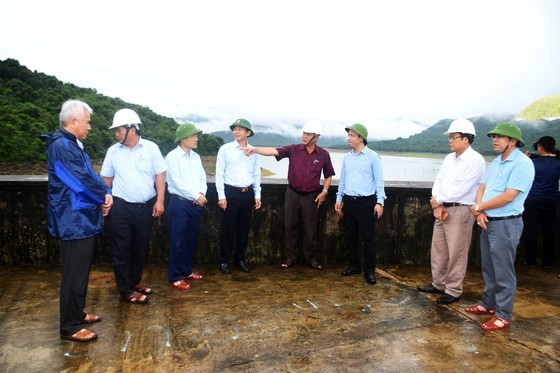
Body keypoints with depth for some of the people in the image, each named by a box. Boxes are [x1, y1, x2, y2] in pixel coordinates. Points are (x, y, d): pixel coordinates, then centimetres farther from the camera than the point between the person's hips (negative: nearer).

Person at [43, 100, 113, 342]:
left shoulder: (73, 145, 14)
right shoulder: (61, 146, -19)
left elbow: (91, 175, 13)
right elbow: (81, 181, -23)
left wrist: (106, 193, -5)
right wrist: (104, 198, -6)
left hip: (83, 220, 10)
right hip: (73, 222, -10)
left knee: (80, 271, 20)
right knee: (74, 274, 0)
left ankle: (77, 313, 35)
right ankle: (69, 327, 14)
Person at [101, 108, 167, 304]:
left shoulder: (151, 148, -2)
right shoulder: (113, 151, 2)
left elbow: (160, 175, 0)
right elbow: (107, 178, 10)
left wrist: (160, 201, -5)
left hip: (146, 206, 0)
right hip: (121, 207, 0)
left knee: (141, 248, 13)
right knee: (122, 250, 4)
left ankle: (135, 281, 33)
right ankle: (126, 291, 17)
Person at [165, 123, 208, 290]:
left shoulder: (196, 157, 12)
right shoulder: (172, 156, -10)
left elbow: (202, 177, 10)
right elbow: (177, 182, -16)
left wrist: (202, 193, -9)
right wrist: (196, 196, -13)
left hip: (196, 204, 7)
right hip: (179, 203, -7)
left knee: (192, 240, 15)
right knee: (177, 241, 0)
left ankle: (186, 270, 31)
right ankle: (174, 277, 12)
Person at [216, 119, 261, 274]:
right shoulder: (225, 149, -2)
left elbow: (256, 174, 12)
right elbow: (219, 173, -3)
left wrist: (257, 195, 9)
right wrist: (221, 196, -8)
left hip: (248, 193, 3)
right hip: (230, 192, -3)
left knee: (243, 229, 11)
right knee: (228, 229, 3)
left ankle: (239, 259, 25)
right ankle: (224, 261, 18)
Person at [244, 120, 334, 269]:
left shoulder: (324, 155, -4)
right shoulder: (294, 149, -7)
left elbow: (328, 175, 9)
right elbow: (274, 151, -20)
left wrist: (324, 191, -1)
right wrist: (255, 149, -34)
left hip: (311, 196, 0)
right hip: (293, 194, 1)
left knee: (310, 229, 8)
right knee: (291, 227, 9)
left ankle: (311, 258, 25)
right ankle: (291, 257, 24)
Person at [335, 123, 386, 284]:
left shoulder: (373, 156, -4)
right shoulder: (347, 158, 10)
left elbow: (379, 181, -6)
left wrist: (380, 202, -11)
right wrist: (339, 199, 13)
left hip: (366, 202, -5)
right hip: (349, 201, 5)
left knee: (368, 237, 0)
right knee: (349, 235, 10)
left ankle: (369, 270, 11)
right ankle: (354, 265, 25)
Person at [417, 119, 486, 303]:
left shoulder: (475, 160, -12)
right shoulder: (449, 158, 13)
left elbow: (461, 189, -19)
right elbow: (438, 181, 9)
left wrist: (438, 200, -9)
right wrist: (437, 204, -6)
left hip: (460, 211, -8)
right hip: (442, 209, 8)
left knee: (456, 253, 1)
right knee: (438, 249, 14)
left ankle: (453, 291, 15)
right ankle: (438, 284, 29)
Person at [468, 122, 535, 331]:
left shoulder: (522, 164, -14)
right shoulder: (496, 162, 13)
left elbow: (509, 196, -22)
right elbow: (482, 188, 10)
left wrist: (479, 208, -12)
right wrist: (479, 211, -7)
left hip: (506, 224, -8)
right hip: (488, 222, 8)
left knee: (503, 272, 1)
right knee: (489, 269, 18)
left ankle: (503, 316, 12)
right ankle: (488, 304, 33)